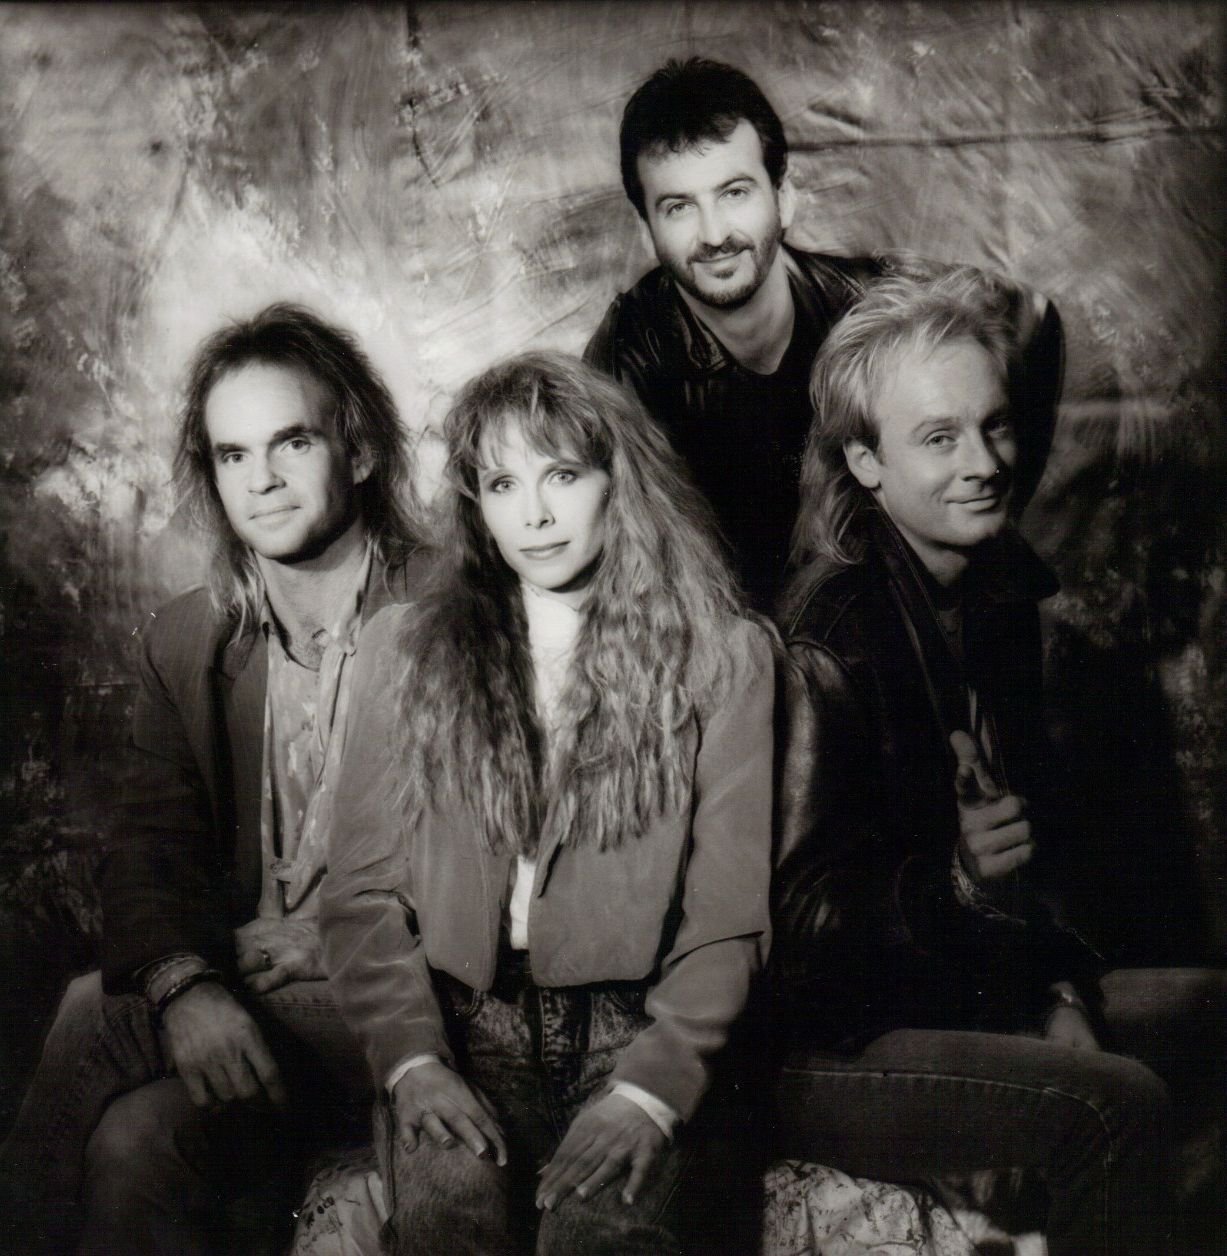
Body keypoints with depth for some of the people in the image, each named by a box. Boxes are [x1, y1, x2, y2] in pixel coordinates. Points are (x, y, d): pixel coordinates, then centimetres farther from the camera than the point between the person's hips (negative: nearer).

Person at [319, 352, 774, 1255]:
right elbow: (363, 893, 7)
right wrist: (413, 1060, -9)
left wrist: (648, 1088, -13)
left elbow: (728, 920, 1)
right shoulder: (408, 649, 11)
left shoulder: (723, 658, 5)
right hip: (460, 1020, 1)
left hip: (634, 1026, -1)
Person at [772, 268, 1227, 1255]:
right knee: (1112, 1104, -26)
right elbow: (790, 914, -18)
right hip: (815, 1054, -9)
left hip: (980, 992, 9)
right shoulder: (826, 638, -20)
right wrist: (952, 880, -31)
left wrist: (1060, 987, 3)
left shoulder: (1002, 596, 5)